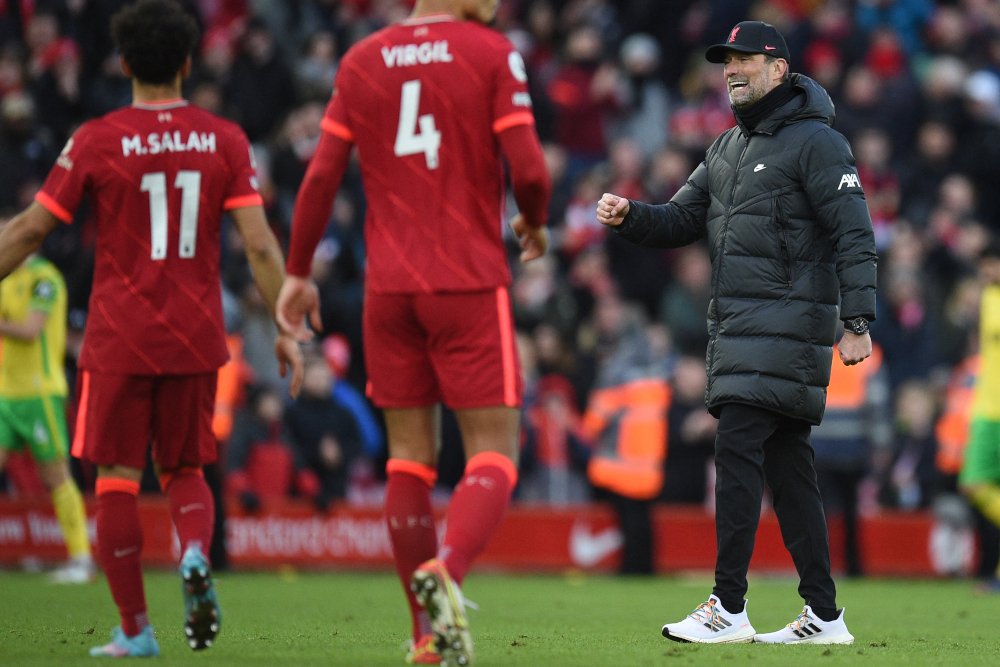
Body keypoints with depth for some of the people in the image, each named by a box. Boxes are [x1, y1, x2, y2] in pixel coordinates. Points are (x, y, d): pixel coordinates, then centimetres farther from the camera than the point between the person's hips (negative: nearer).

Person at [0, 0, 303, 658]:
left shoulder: (96, 140, -5)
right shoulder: (224, 140, 1)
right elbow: (260, 243, -4)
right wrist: (285, 328, 2)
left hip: (119, 338, -2)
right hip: (195, 338, 3)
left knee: (118, 478, 6)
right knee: (184, 470, 17)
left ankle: (135, 629, 5)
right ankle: (196, 554, -15)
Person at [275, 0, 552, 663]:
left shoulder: (362, 61, 8)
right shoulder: (492, 55, -4)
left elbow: (322, 175, 6)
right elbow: (528, 170, -10)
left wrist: (297, 273, 15)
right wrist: (535, 223, 12)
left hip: (390, 286, 4)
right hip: (470, 285, -4)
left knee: (410, 455, 11)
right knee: (493, 455, 0)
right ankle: (445, 570, -28)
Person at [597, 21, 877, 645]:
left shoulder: (815, 142, -7)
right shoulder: (728, 149, 18)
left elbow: (855, 235, -12)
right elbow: (680, 221, 19)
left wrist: (857, 322, -19)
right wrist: (628, 216, -2)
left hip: (786, 327, -8)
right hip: (739, 330, 8)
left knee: (738, 452, -14)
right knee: (787, 465, 7)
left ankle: (729, 608, -15)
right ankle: (825, 616, 9)